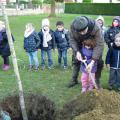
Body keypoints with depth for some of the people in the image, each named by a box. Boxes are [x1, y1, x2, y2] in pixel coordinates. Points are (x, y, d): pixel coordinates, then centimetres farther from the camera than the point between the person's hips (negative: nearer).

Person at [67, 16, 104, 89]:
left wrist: (92, 62, -43)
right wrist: (77, 51, -35)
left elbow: (99, 45, -39)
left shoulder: (96, 28, -42)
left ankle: (97, 81, 16)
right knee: (76, 60, 8)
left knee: (99, 62, -4)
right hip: (79, 44, 2)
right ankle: (74, 79, 26)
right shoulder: (73, 26, -35)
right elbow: (72, 39, -19)